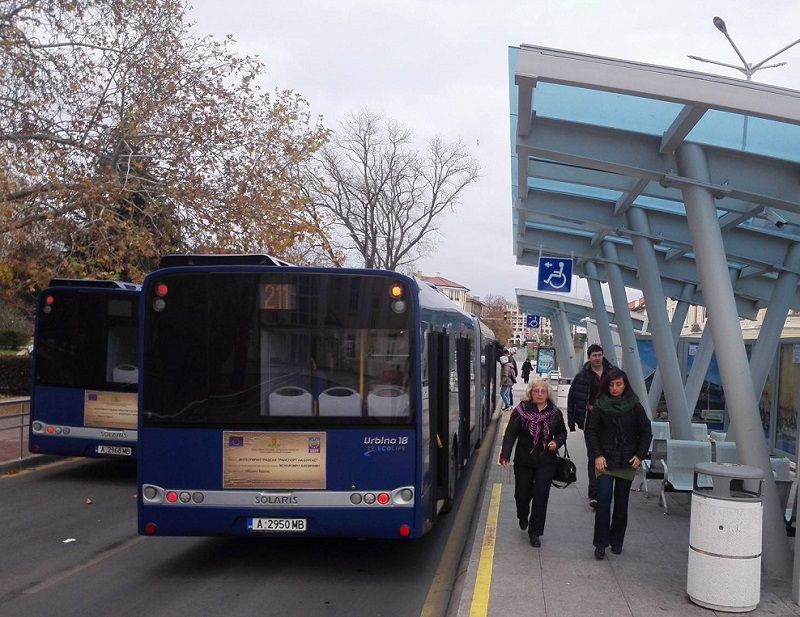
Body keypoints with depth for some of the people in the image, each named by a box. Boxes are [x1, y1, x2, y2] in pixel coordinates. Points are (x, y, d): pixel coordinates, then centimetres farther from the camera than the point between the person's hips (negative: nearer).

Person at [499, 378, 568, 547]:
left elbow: (562, 433, 14)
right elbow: (510, 434, -13)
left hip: (546, 462, 1)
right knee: (522, 494, 9)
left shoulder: (555, 413, -1)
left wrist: (557, 442, -9)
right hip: (523, 461, -1)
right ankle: (523, 517, 44)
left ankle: (535, 532, 12)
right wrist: (505, 455, -24)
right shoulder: (521, 410, -8)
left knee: (541, 496, -3)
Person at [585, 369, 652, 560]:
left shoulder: (635, 406, 0)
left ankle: (617, 542, 23)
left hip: (627, 462, 1)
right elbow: (591, 431, 0)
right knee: (603, 499, -11)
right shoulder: (601, 406, -2)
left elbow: (646, 432, 5)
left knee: (621, 503, 9)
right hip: (605, 461, -1)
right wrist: (597, 455, -9)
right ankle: (601, 543, -3)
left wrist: (640, 455, -4)